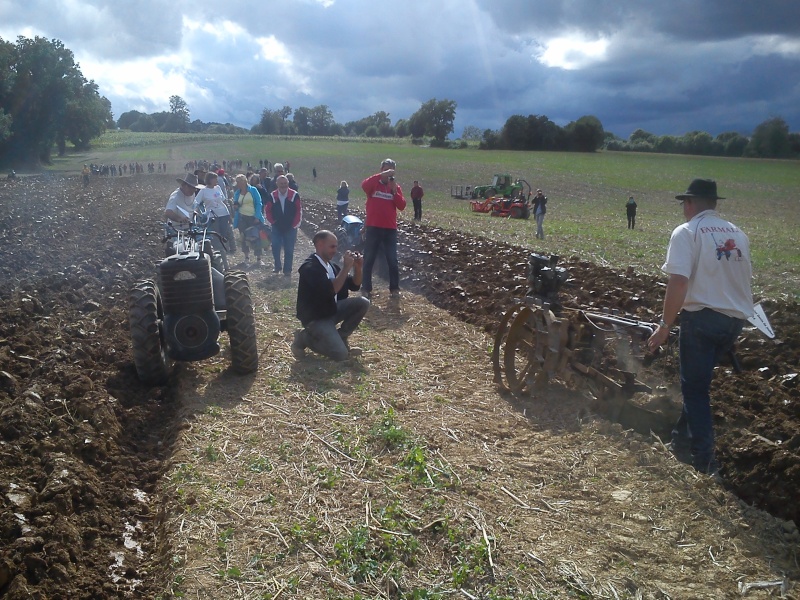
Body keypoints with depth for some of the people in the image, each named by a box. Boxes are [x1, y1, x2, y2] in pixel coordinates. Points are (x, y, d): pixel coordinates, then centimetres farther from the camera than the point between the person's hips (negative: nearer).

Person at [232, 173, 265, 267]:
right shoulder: (237, 192, 8)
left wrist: (257, 217, -10)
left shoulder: (253, 190, -2)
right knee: (244, 238, 5)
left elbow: (258, 204, -3)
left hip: (253, 217, -3)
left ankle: (258, 259, 3)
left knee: (256, 237, -3)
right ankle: (247, 257, 18)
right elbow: (236, 205, 17)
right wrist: (235, 206, -8)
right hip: (242, 218, 3)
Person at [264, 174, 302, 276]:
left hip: (290, 228, -2)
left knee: (289, 250, 1)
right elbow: (267, 210, 8)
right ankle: (277, 267, 19)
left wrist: (295, 224, -4)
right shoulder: (272, 196, -1)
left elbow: (299, 210, -2)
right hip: (277, 228, 2)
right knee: (275, 248, 1)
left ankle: (287, 270, 11)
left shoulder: (294, 195, -6)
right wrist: (272, 221, 1)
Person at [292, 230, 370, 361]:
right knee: (340, 354, -19)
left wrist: (358, 268, -9)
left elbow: (354, 286, 9)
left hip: (332, 310, 8)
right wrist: (346, 267, -29)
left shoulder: (331, 265, 5)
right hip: (315, 318, -8)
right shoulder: (309, 267, -21)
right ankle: (304, 338, 3)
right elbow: (331, 290, -34)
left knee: (362, 303, -8)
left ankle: (340, 338, 5)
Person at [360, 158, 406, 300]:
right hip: (373, 227, -2)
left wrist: (394, 191, -12)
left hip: (390, 229, 2)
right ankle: (366, 288, 11)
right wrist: (382, 176, -29)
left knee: (392, 260, 4)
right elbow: (364, 185, -23)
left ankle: (394, 288, 14)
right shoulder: (373, 184, 1)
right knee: (368, 259, 3)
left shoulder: (396, 187, 9)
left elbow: (402, 206, -1)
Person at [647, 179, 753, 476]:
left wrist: (665, 325, -15)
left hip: (702, 317, -7)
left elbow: (679, 281, -19)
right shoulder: (737, 234, 13)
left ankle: (705, 461, 5)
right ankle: (683, 441, 32)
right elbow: (743, 278, 19)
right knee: (698, 382, 22)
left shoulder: (686, 232, -8)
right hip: (735, 319, 7)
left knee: (695, 388, 4)